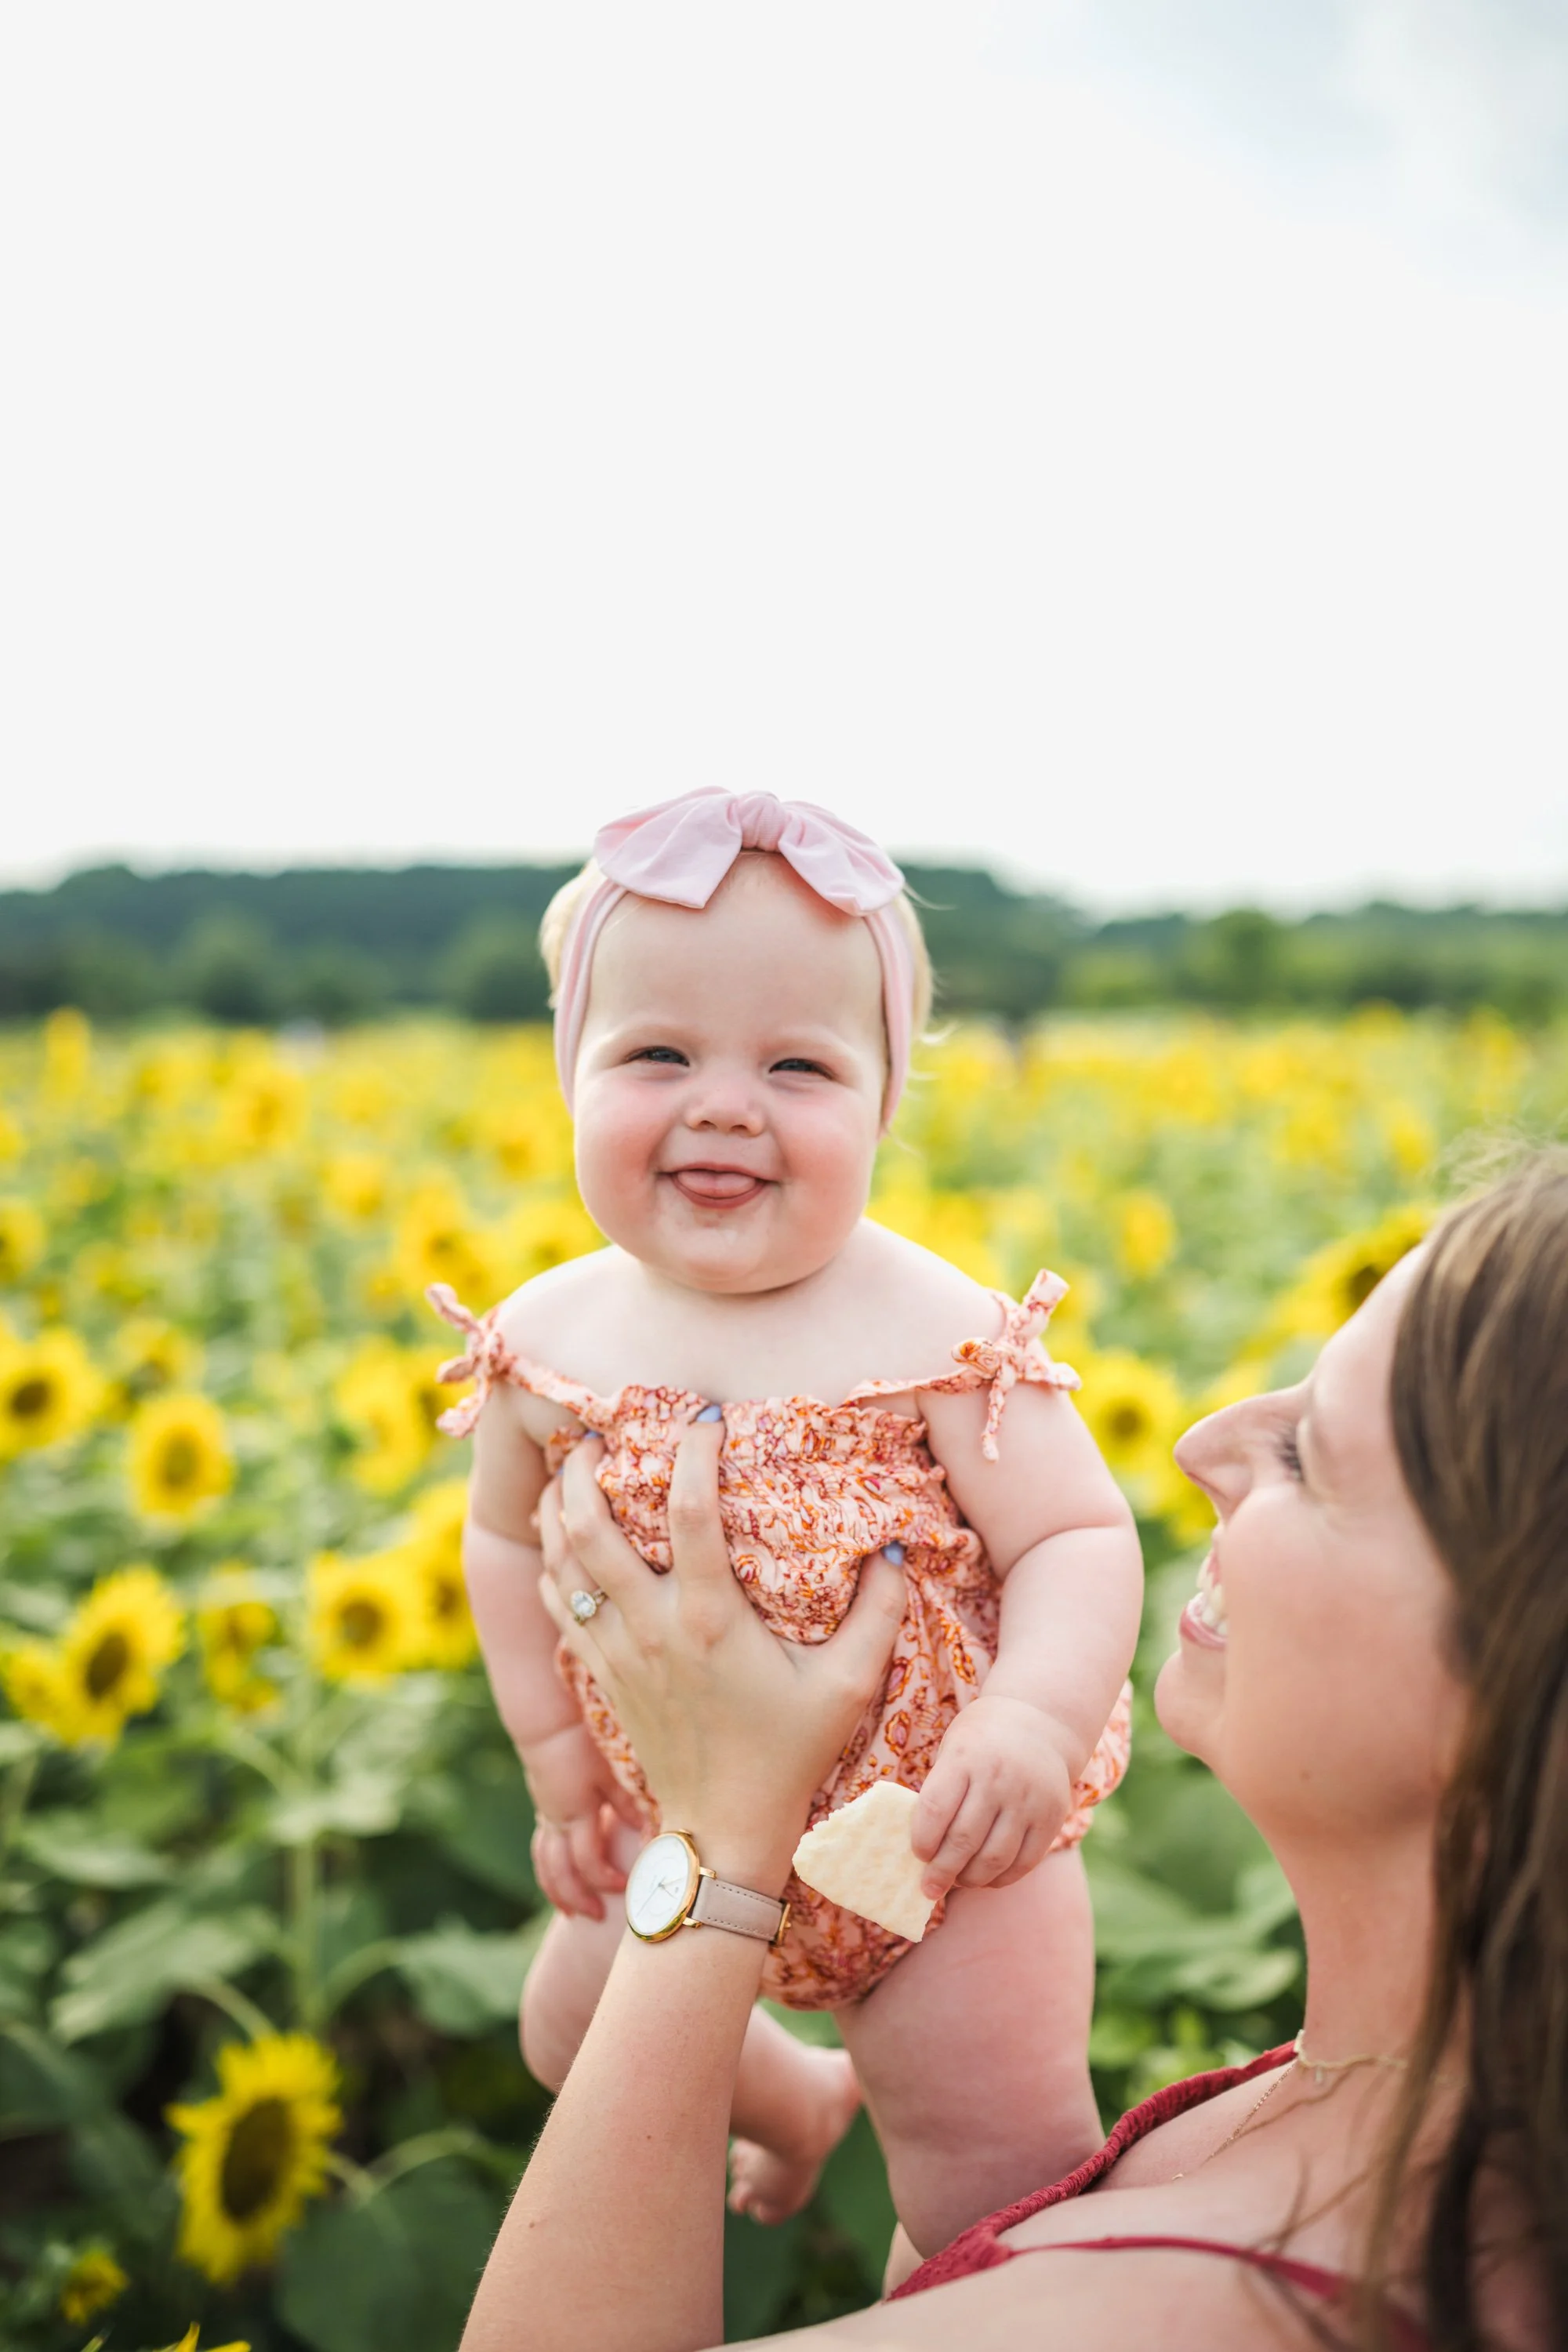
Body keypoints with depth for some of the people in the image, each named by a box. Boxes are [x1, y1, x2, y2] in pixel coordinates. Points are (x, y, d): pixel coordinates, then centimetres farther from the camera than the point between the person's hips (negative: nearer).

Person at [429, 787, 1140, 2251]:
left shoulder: (936, 1337, -22)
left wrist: (1033, 1719, -38)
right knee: (573, 2042, 23)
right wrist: (557, 1762, 2)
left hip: (946, 1838, -4)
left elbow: (1083, 1543, -20)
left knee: (1003, 2169, -3)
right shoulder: (546, 1339, -10)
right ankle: (805, 2096, 50)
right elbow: (508, 1543, 5)